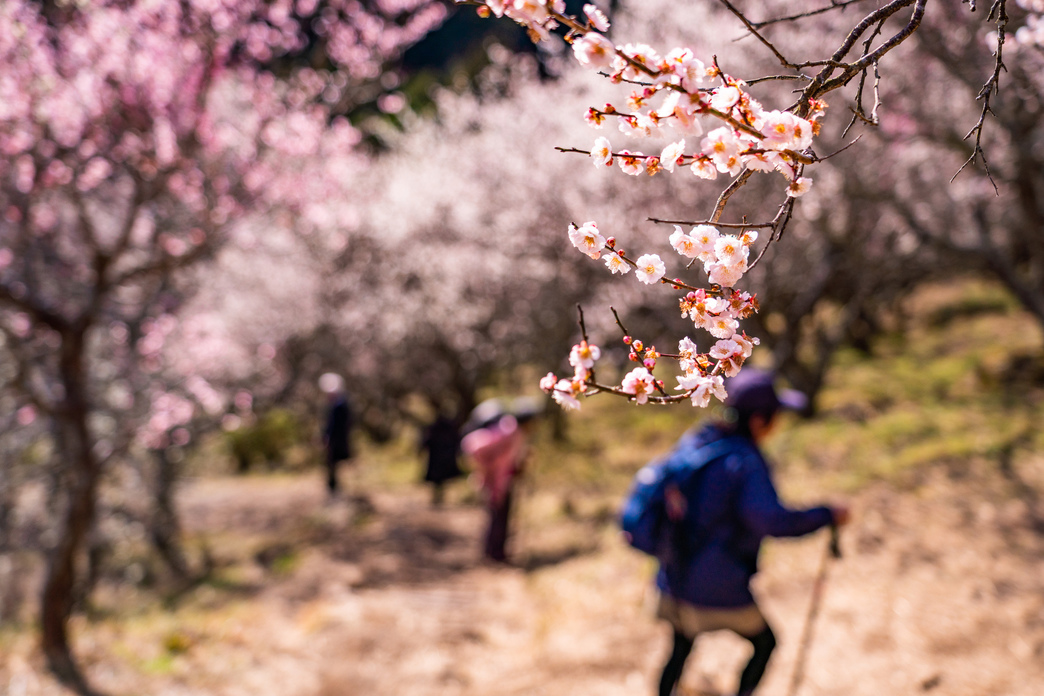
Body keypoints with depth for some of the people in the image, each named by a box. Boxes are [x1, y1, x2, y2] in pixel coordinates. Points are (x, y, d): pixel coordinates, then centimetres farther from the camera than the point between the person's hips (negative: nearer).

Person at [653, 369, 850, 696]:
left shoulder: (694, 439, 1)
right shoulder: (746, 461, -22)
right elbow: (771, 519, -33)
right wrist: (827, 515, -22)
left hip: (675, 575, 7)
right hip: (718, 586, -7)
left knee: (682, 648, 25)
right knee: (764, 643, 18)